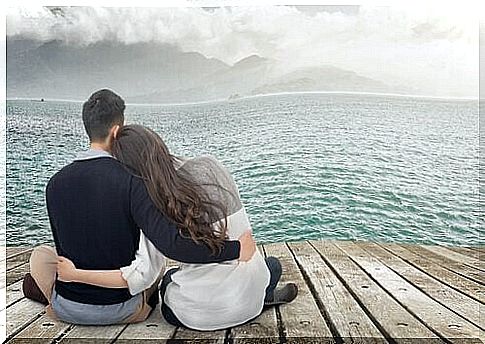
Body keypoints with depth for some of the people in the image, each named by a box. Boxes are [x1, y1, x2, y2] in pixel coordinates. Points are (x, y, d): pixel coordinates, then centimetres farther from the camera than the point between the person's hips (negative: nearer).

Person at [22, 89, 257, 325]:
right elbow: (170, 244, -32)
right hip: (122, 310, -2)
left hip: (68, 309, 3)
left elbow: (63, 247, 5)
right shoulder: (131, 180, -22)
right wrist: (236, 249, -25)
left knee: (40, 254, 32)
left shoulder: (56, 183, -9)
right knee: (154, 254, 27)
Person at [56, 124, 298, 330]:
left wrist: (74, 274, -10)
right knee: (273, 264, 40)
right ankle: (265, 297, 8)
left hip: (198, 315, -4)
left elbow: (140, 277, -20)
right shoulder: (209, 165, -9)